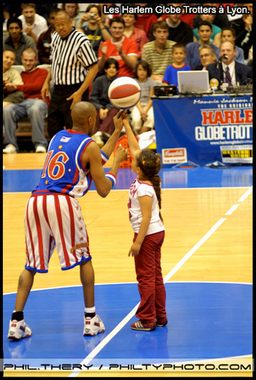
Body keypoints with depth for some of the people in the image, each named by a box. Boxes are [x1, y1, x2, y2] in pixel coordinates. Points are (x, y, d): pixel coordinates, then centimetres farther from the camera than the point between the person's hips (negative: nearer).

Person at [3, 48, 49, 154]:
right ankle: (11, 145, -28)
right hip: (21, 102, 2)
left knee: (35, 109, -40)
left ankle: (40, 144, -36)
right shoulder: (20, 75, 26)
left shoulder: (42, 72, 20)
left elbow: (37, 86, 1)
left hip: (37, 101, -2)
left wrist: (17, 87, -7)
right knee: (6, 110, -31)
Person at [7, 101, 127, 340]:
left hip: (36, 200, 5)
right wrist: (116, 165, 20)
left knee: (31, 264, 13)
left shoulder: (58, 137, 24)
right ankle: (91, 319, 15)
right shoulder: (89, 146, 4)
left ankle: (16, 321, 1)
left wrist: (116, 133, 42)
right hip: (62, 202, -5)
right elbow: (103, 190, 6)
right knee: (84, 259, 13)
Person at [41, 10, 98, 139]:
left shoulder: (81, 41, -18)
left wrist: (80, 93, -22)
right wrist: (47, 82, 14)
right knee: (53, 128, 14)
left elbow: (94, 68, -17)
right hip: (57, 90, 8)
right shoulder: (55, 37, 5)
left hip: (74, 91, -8)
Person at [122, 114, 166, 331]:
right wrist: (126, 125, 8)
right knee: (155, 276, 14)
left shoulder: (143, 189, -22)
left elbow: (146, 218, -25)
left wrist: (138, 242, -24)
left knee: (145, 277, -2)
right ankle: (160, 317, 21)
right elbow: (135, 148, 8)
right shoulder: (145, 180, 2)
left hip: (148, 235, -9)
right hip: (156, 233, 9)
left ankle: (147, 320, 4)